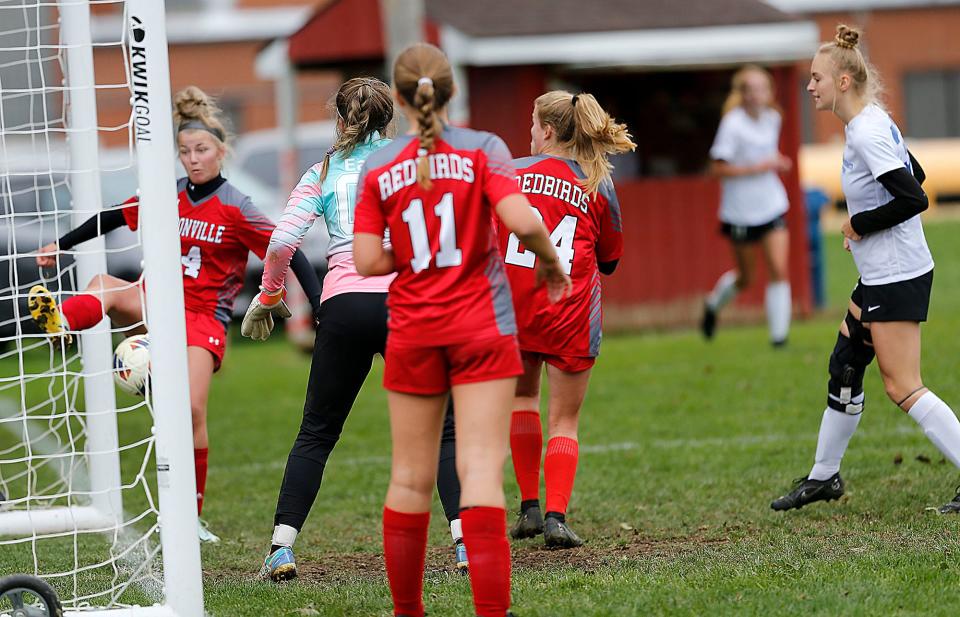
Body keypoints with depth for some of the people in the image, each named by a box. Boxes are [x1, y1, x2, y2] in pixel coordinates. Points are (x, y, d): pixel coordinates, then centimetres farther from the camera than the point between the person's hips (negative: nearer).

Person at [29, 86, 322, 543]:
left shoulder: (237, 210, -6)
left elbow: (289, 254, -8)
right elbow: (113, 217, 21)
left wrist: (321, 307, -16)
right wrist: (62, 245, 25)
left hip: (204, 315, -4)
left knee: (192, 409, -17)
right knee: (104, 287, -27)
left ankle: (191, 517, -6)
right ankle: (58, 321, -61)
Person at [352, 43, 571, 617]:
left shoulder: (377, 169, 0)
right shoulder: (482, 149, -5)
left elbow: (368, 261, -5)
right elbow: (521, 220, -18)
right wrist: (551, 263, 0)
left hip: (413, 333, 2)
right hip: (482, 331, -2)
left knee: (411, 479, 10)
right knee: (482, 470, -7)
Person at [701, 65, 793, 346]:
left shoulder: (772, 119, 2)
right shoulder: (733, 124, -16)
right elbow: (718, 168, -19)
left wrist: (777, 163, 1)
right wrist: (757, 167, -23)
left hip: (772, 205, 4)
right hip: (740, 211, -4)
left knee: (779, 270, -9)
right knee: (745, 278, 11)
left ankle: (779, 334, -2)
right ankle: (714, 304, 41)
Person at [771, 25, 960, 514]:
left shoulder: (867, 133, -20)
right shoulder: (870, 123, 10)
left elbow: (914, 198, -28)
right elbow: (914, 176, 22)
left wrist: (859, 225, -16)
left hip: (896, 278, -10)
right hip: (880, 275, 10)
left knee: (901, 386, -9)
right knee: (845, 368, 17)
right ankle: (824, 476, 28)